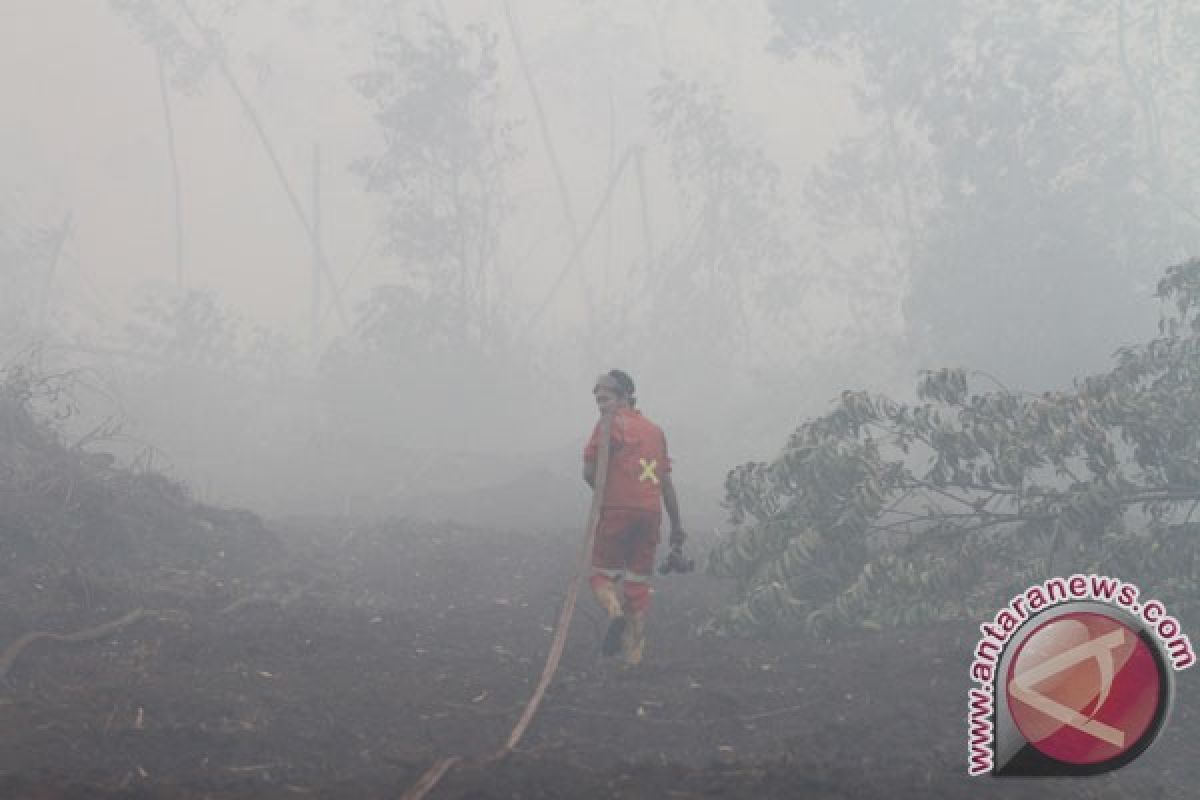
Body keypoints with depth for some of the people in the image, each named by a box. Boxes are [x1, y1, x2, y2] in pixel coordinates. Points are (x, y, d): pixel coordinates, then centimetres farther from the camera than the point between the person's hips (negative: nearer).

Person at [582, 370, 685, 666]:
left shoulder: (611, 424, -3)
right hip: (651, 512, 5)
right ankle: (634, 654, 11)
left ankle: (615, 611, -24)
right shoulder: (655, 430, 16)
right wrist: (676, 525, 19)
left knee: (602, 574, 7)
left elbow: (589, 471, -8)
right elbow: (666, 482, 16)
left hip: (617, 510, -5)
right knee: (638, 581, 12)